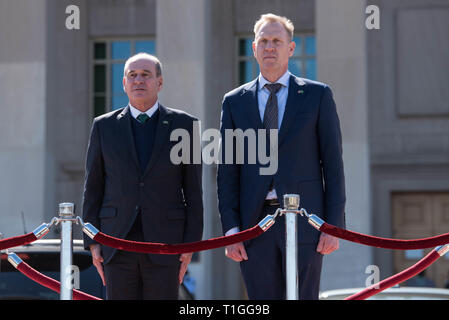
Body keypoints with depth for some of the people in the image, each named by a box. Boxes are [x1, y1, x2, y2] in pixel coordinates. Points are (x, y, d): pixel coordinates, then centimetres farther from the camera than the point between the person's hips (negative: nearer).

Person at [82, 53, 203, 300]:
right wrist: (92, 242, 1)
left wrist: (191, 243, -3)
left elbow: (193, 189, 4)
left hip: (164, 243, -1)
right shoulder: (104, 127, 7)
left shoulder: (183, 124, 4)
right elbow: (93, 189, 9)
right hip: (118, 241, 1)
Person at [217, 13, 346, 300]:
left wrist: (334, 226, -5)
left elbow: (333, 163, 2)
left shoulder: (317, 95, 5)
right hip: (255, 223, 2)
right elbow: (227, 171, 8)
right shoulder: (235, 102, 10)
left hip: (304, 222, -2)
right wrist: (231, 230, -1)